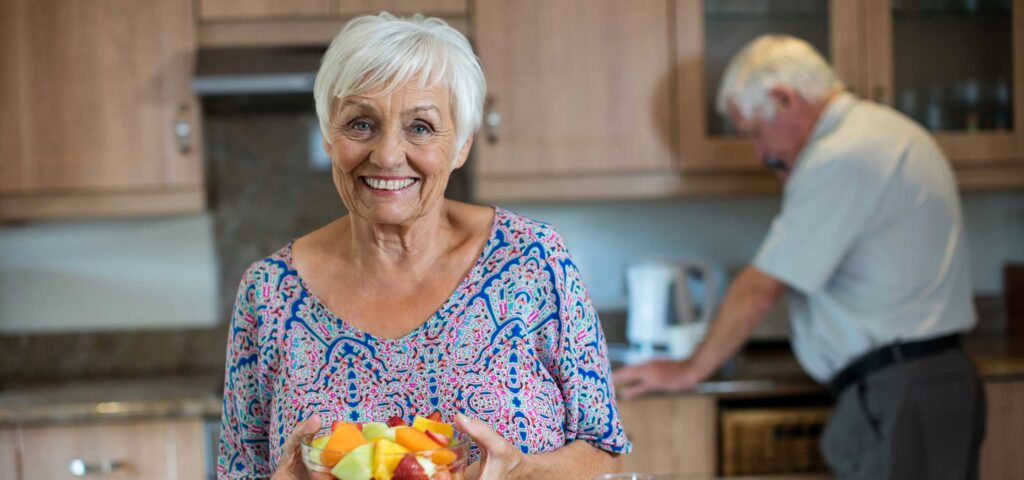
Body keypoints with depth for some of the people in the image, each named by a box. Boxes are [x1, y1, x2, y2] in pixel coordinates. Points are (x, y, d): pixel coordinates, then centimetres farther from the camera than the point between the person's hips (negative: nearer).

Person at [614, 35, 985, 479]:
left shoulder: (839, 159, -16)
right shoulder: (886, 130, 16)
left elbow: (761, 288, -12)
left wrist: (689, 371, -2)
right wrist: (795, 183, 15)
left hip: (897, 397, -10)